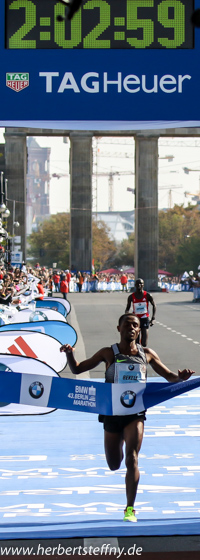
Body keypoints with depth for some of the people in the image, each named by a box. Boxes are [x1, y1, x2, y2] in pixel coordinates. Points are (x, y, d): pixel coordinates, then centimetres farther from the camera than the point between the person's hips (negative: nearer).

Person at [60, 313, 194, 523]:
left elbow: (169, 376, 12)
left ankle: (130, 509, -9)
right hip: (112, 413, 1)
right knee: (114, 465, 11)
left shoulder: (147, 354, 4)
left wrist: (180, 377, -11)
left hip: (135, 413, -1)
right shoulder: (108, 353, 0)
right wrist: (70, 353, -17)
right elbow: (77, 369, 4)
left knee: (131, 460, -15)